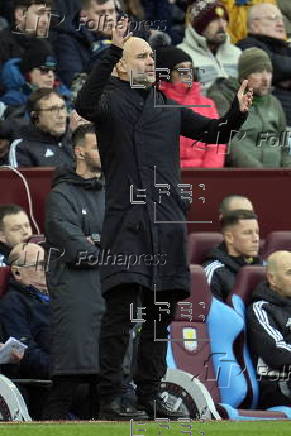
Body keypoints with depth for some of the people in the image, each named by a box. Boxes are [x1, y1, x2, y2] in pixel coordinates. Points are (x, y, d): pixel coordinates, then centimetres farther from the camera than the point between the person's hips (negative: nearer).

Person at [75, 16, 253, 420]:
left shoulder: (169, 108, 17)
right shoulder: (110, 100, 1)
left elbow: (212, 131, 23)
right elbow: (85, 104, -22)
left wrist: (236, 114, 2)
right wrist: (112, 52, -29)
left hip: (167, 220, 6)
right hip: (125, 218, -6)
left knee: (160, 314, 8)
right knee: (119, 310, -11)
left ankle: (150, 394, 15)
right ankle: (109, 398, -10)